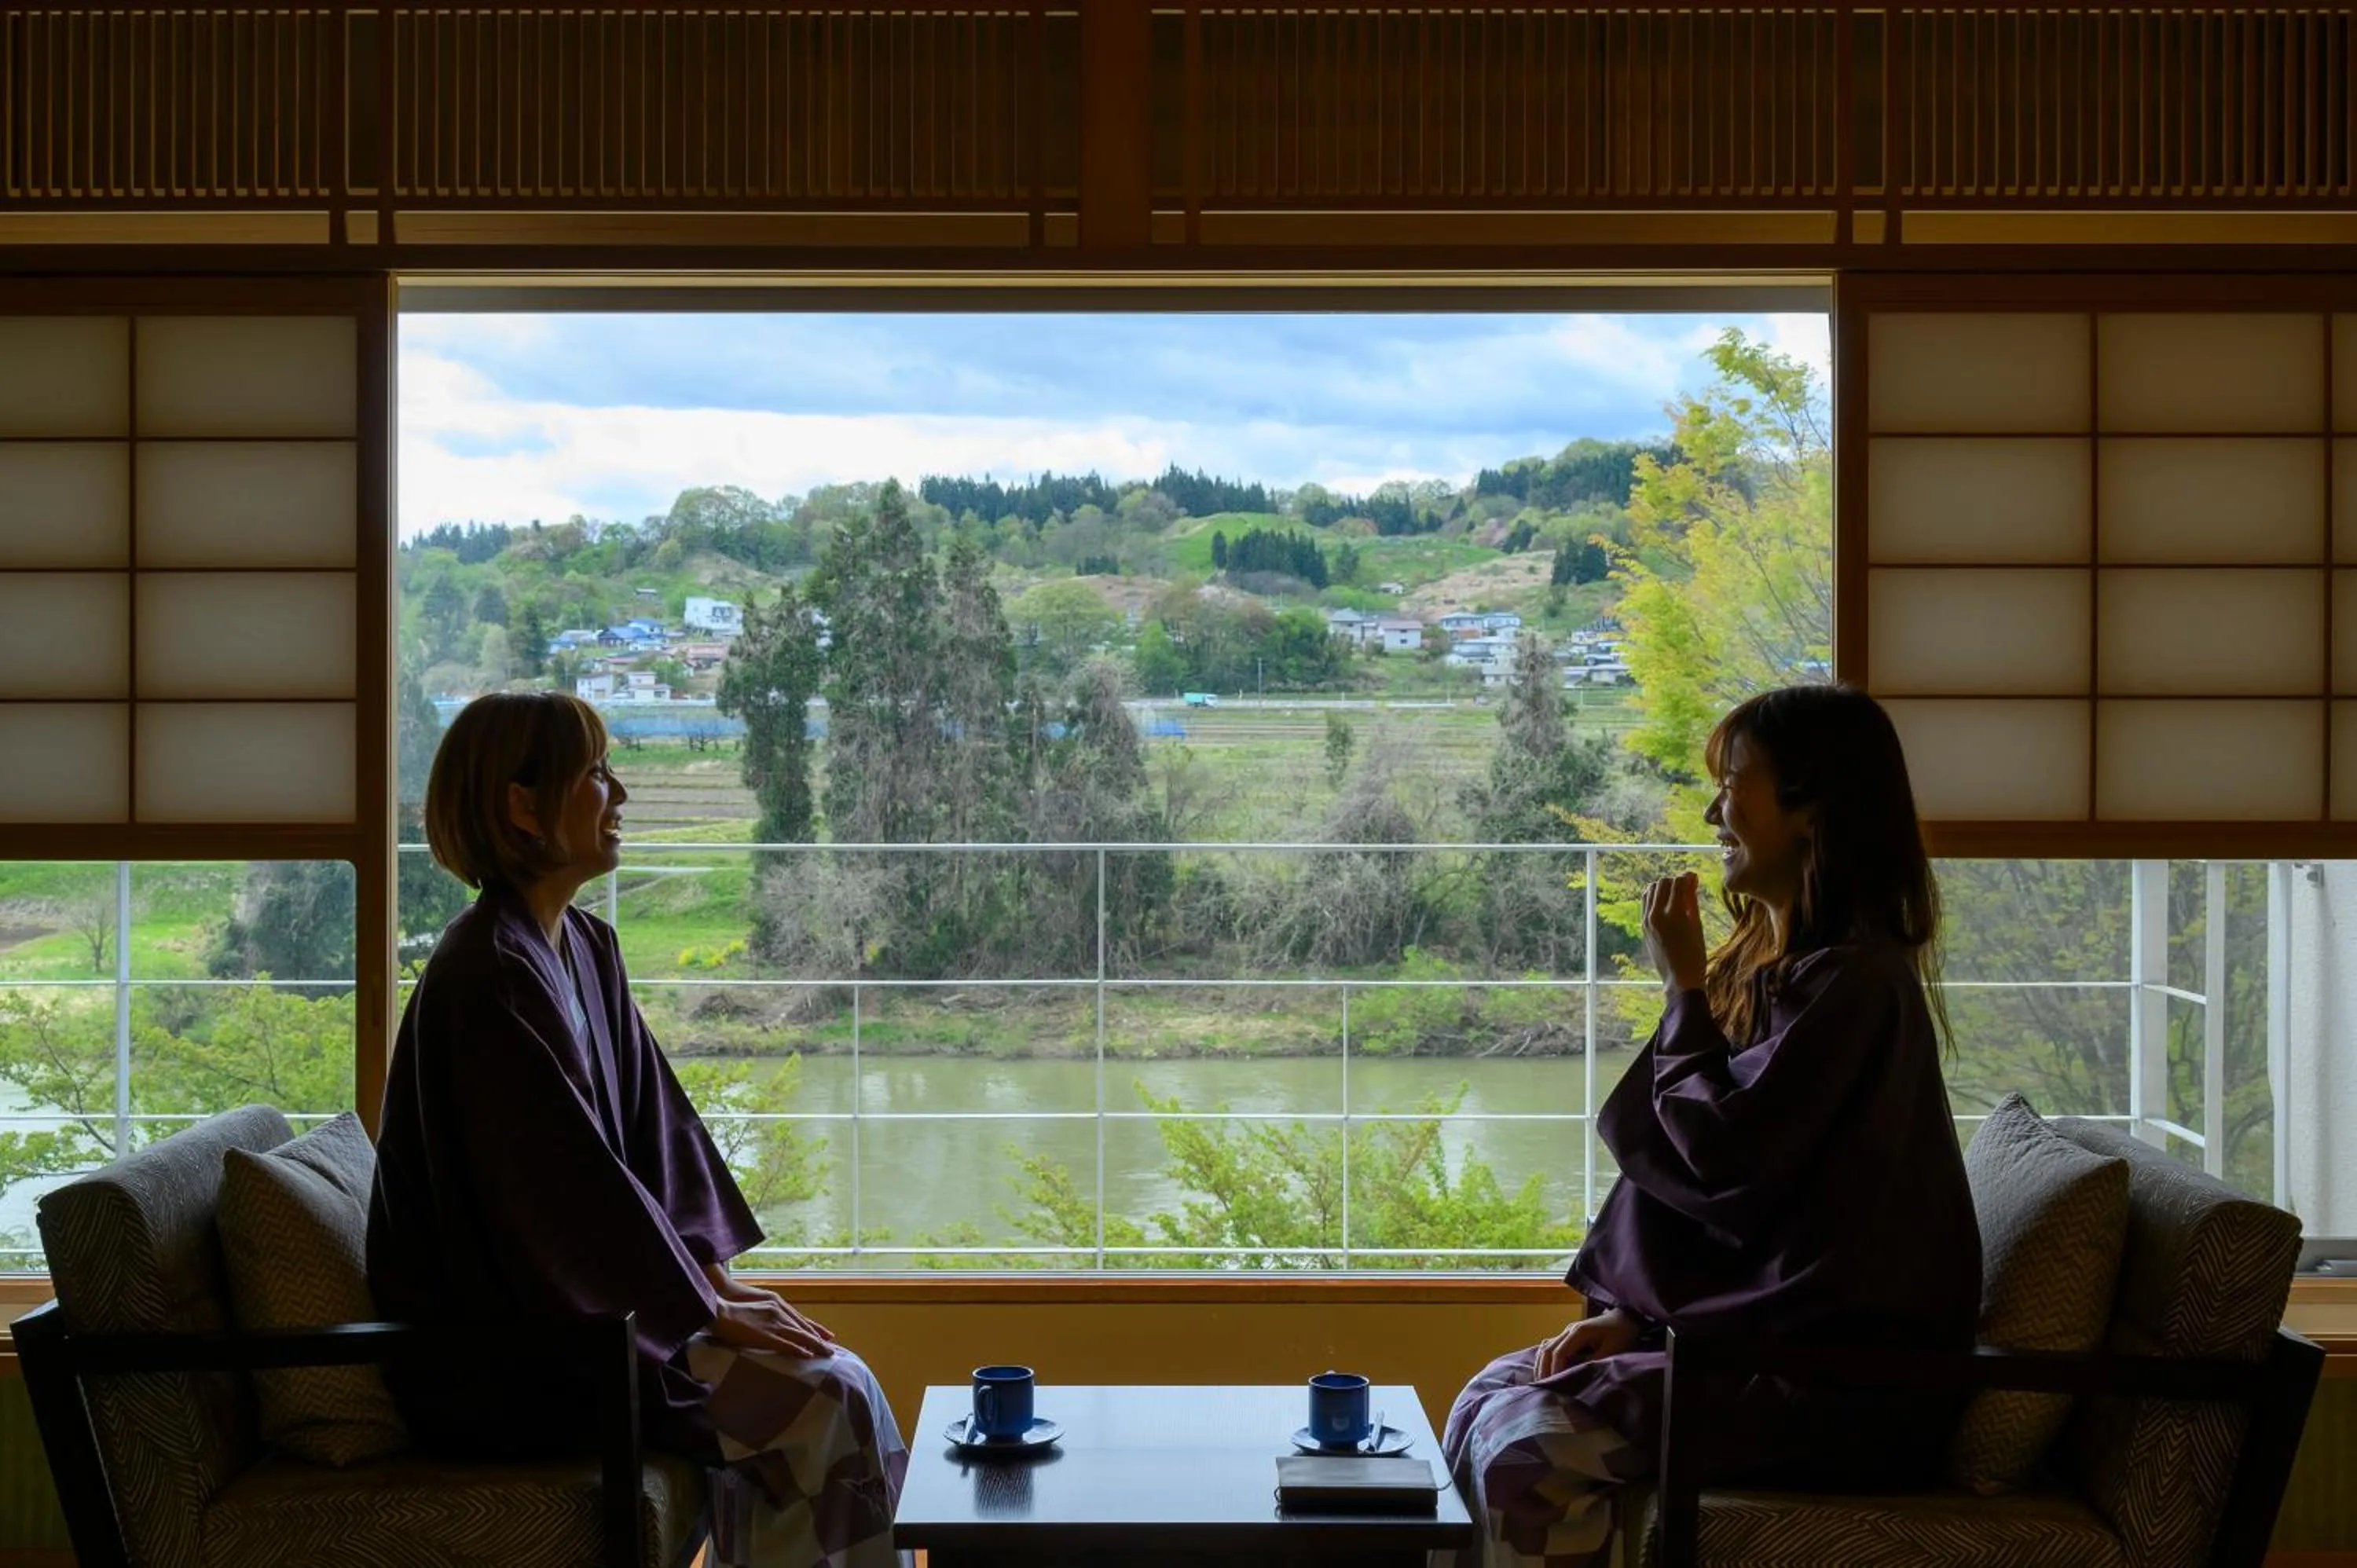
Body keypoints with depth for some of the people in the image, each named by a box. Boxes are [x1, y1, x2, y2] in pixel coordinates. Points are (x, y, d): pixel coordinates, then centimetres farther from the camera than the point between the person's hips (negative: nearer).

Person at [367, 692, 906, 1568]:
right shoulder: (488, 976, -19)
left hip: (590, 1305, 9)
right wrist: (705, 1309, -15)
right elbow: (563, 1179, -22)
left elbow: (653, 1123, 12)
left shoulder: (588, 949, 10)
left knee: (839, 1377, -2)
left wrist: (716, 1276, 2)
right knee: (827, 1402, -16)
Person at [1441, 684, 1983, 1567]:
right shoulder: (1775, 965, 13)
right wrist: (1630, 1312, 3)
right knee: (1488, 1403, 0)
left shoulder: (1852, 982, -17)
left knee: (1531, 1452, -22)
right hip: (1766, 1325, 10)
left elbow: (1721, 1164, -20)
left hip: (1842, 1384, -10)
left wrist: (1683, 991, -9)